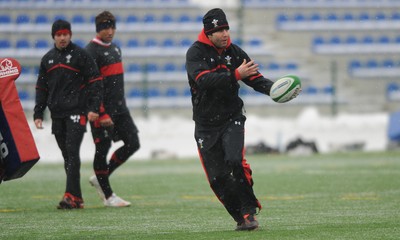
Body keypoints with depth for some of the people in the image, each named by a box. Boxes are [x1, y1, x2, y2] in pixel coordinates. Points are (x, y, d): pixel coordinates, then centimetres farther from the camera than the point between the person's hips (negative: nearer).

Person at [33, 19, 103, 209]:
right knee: (67, 156, 5)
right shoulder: (47, 59, 15)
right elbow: (41, 88, 19)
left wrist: (94, 108, -12)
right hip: (57, 114, 5)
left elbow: (95, 81, -4)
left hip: (77, 112, -5)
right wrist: (38, 114, 12)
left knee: (72, 152, -15)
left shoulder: (80, 55, -1)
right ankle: (77, 198, 9)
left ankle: (71, 196, -20)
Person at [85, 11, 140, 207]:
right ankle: (108, 196, 5)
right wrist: (101, 114, -21)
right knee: (102, 149, -2)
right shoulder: (91, 51, -12)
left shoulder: (115, 48, 16)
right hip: (102, 110, -8)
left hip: (119, 108, 9)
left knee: (133, 144, 5)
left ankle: (100, 178, 18)